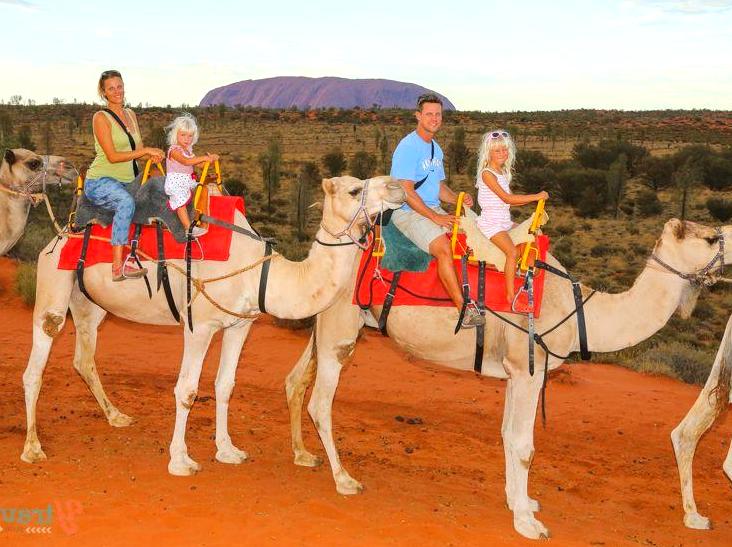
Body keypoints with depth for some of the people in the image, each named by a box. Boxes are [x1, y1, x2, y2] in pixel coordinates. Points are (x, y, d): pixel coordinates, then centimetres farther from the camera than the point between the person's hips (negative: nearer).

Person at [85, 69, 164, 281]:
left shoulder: (131, 115, 14)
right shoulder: (101, 117, -9)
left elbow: (140, 149, 14)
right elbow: (112, 156, -16)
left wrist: (152, 153, -8)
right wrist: (145, 150, -17)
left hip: (125, 182, 8)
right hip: (100, 182, -8)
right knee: (126, 202, -37)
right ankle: (118, 266, -41)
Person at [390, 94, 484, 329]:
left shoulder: (436, 149, 17)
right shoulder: (408, 148, -13)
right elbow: (406, 192, -19)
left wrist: (458, 199, 2)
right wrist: (434, 217, -20)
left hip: (434, 210, 9)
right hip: (408, 212, -9)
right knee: (443, 247, -29)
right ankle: (464, 308, -26)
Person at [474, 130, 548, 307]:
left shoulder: (503, 173, 14)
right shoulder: (487, 173, -15)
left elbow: (510, 201, 14)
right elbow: (507, 198, -22)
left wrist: (534, 199, 2)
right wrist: (535, 196, -19)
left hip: (504, 221, 9)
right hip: (491, 222, -9)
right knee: (512, 252, -22)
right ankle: (510, 295, -17)